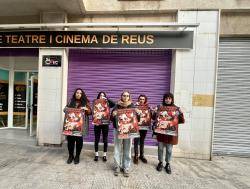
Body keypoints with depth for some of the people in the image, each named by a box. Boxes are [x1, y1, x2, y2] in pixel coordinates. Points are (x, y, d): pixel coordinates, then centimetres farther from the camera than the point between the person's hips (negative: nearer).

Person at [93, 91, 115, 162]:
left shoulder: (107, 104, 3)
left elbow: (114, 104, -15)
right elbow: (93, 112, -1)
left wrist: (107, 99, -14)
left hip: (105, 124, 0)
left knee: (105, 140, 8)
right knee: (96, 139, 9)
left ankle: (104, 155, 23)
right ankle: (96, 155, 25)